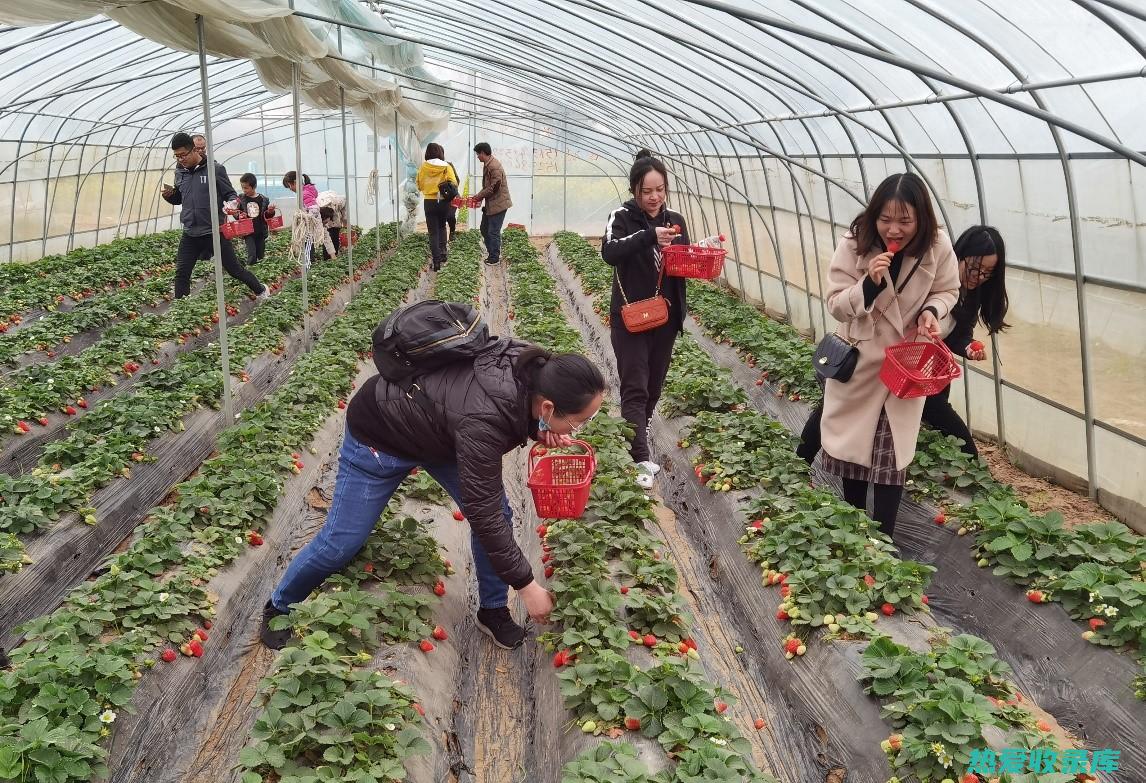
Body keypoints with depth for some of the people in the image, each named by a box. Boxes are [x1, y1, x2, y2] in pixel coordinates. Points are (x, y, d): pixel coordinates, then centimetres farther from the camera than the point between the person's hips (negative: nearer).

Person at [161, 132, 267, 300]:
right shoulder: (180, 172, 7)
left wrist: (232, 205, -26)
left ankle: (262, 292, 26)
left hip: (215, 231, -4)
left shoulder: (215, 169, -9)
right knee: (181, 273, 2)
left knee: (234, 269, 6)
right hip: (190, 234, 5)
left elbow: (231, 194, -4)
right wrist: (170, 195, -2)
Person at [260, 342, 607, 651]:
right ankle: (279, 607, 33)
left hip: (435, 426, 7)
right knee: (341, 541, 6)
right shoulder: (483, 421, -44)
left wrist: (538, 430, -17)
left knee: (500, 513, -3)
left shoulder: (533, 367, -24)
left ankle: (493, 610, 18)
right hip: (379, 437, -6)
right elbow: (483, 516, -33)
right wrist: (527, 586, -23)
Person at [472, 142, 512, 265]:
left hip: (498, 204, -11)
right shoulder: (487, 165, 13)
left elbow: (494, 187, -23)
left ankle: (494, 258, 9)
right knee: (484, 229, 17)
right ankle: (493, 254, 26)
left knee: (493, 232, -3)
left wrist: (479, 196, -12)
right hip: (490, 204, 11)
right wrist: (480, 195, 6)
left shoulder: (494, 166, -20)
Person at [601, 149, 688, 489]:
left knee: (654, 385, 13)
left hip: (665, 318, 5)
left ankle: (637, 439, 33)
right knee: (635, 388, -8)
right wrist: (650, 235, -36)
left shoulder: (675, 220, 7)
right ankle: (642, 460, -11)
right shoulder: (622, 217, -7)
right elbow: (610, 252, -25)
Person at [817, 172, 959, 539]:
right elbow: (836, 305, -15)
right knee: (852, 444, 15)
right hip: (859, 359, 1)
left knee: (892, 454, -2)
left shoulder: (937, 248, -16)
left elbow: (947, 291, 3)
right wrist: (869, 283, -33)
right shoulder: (853, 246, -20)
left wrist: (931, 310, -19)